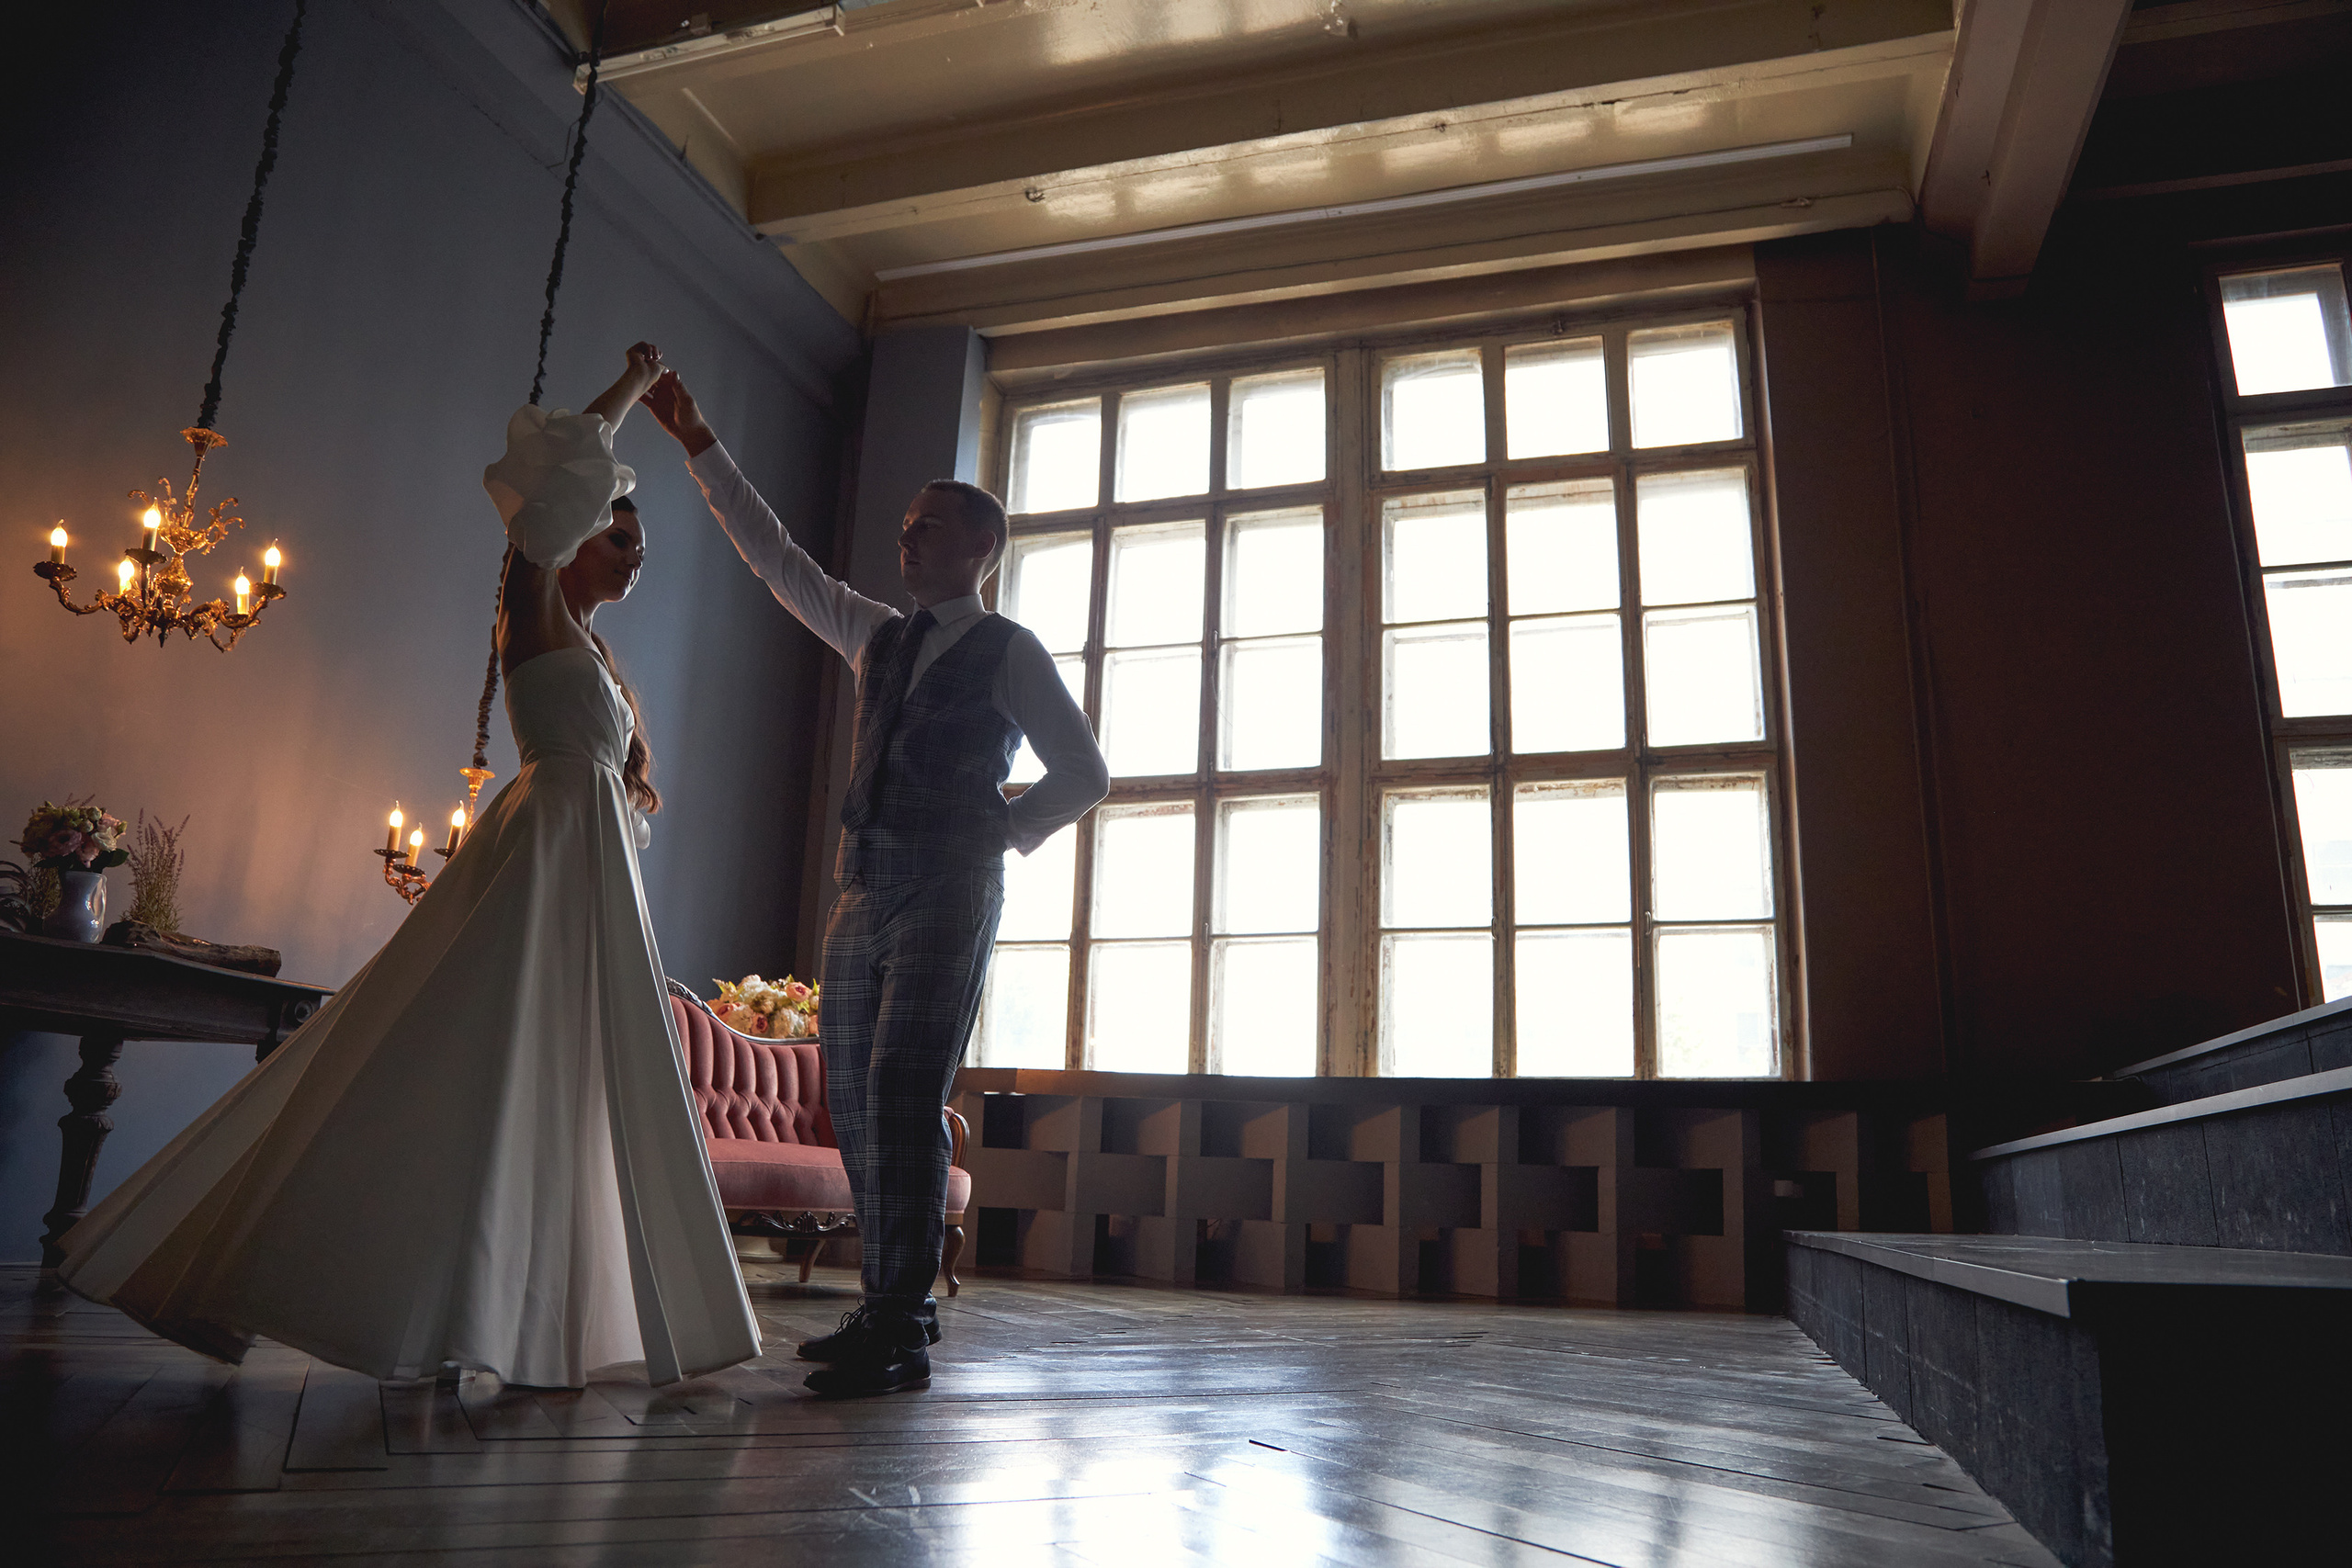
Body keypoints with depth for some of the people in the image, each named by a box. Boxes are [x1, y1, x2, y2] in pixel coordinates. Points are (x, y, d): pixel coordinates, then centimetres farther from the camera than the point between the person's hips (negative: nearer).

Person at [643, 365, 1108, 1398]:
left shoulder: (1009, 652, 4)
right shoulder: (877, 636, 20)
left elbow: (1084, 775, 5)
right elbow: (777, 558, 24)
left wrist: (997, 834, 1)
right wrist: (698, 443, 23)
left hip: (945, 893, -6)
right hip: (861, 888, 7)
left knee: (904, 1096, -13)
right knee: (855, 1103, 6)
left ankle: (901, 1337, -10)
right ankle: (890, 1308, 16)